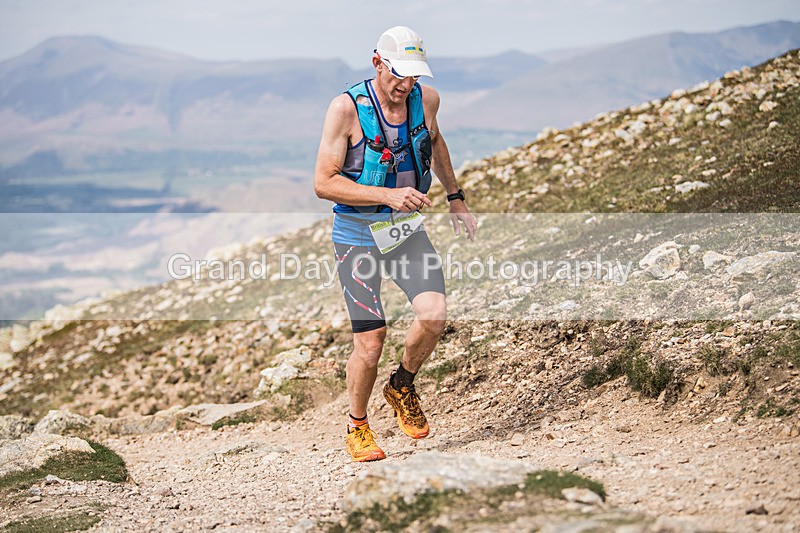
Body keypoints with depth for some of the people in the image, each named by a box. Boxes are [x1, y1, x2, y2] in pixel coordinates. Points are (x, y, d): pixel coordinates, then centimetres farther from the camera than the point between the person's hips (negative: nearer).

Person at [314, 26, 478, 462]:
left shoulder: (426, 99, -2)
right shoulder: (347, 107, -17)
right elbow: (323, 183, -18)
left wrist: (456, 200, 25)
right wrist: (387, 196, -27)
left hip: (408, 229, 4)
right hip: (357, 235, -4)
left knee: (433, 315, -17)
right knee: (370, 343, -5)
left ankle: (402, 387, 13)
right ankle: (357, 427, 21)